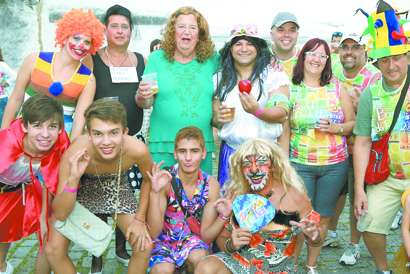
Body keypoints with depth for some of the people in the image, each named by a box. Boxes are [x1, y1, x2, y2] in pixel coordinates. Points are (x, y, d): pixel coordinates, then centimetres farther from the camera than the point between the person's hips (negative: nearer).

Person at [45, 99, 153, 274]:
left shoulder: (137, 150, -34)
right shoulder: (73, 155, -38)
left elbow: (149, 180, -8)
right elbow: (60, 215, -32)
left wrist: (140, 219, -9)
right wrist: (73, 180, -48)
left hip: (116, 186, 1)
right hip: (80, 187, -1)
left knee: (144, 247, -9)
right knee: (53, 250, -13)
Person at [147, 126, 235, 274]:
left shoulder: (211, 185, -10)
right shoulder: (165, 179, -18)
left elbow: (205, 237, -5)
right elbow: (153, 232, -22)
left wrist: (223, 217, -25)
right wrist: (154, 193, -35)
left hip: (191, 240, 2)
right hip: (162, 240, -2)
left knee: (199, 258, -30)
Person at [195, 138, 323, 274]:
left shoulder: (294, 197, -10)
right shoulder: (237, 196, -3)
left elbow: (316, 240, 0)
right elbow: (222, 237, 4)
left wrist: (314, 235, -24)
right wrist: (231, 245, -19)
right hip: (238, 262, 0)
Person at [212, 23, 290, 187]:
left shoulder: (274, 75, 1)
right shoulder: (220, 79, 10)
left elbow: (282, 114, -10)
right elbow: (214, 119, 14)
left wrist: (257, 110, -29)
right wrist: (218, 119, -10)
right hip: (230, 154, 2)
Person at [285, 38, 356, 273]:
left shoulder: (337, 89, 6)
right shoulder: (290, 90, 1)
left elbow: (353, 122, 10)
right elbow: (284, 130, 2)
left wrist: (337, 128, -11)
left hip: (335, 165, 2)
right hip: (299, 164, -2)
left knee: (323, 217, 10)